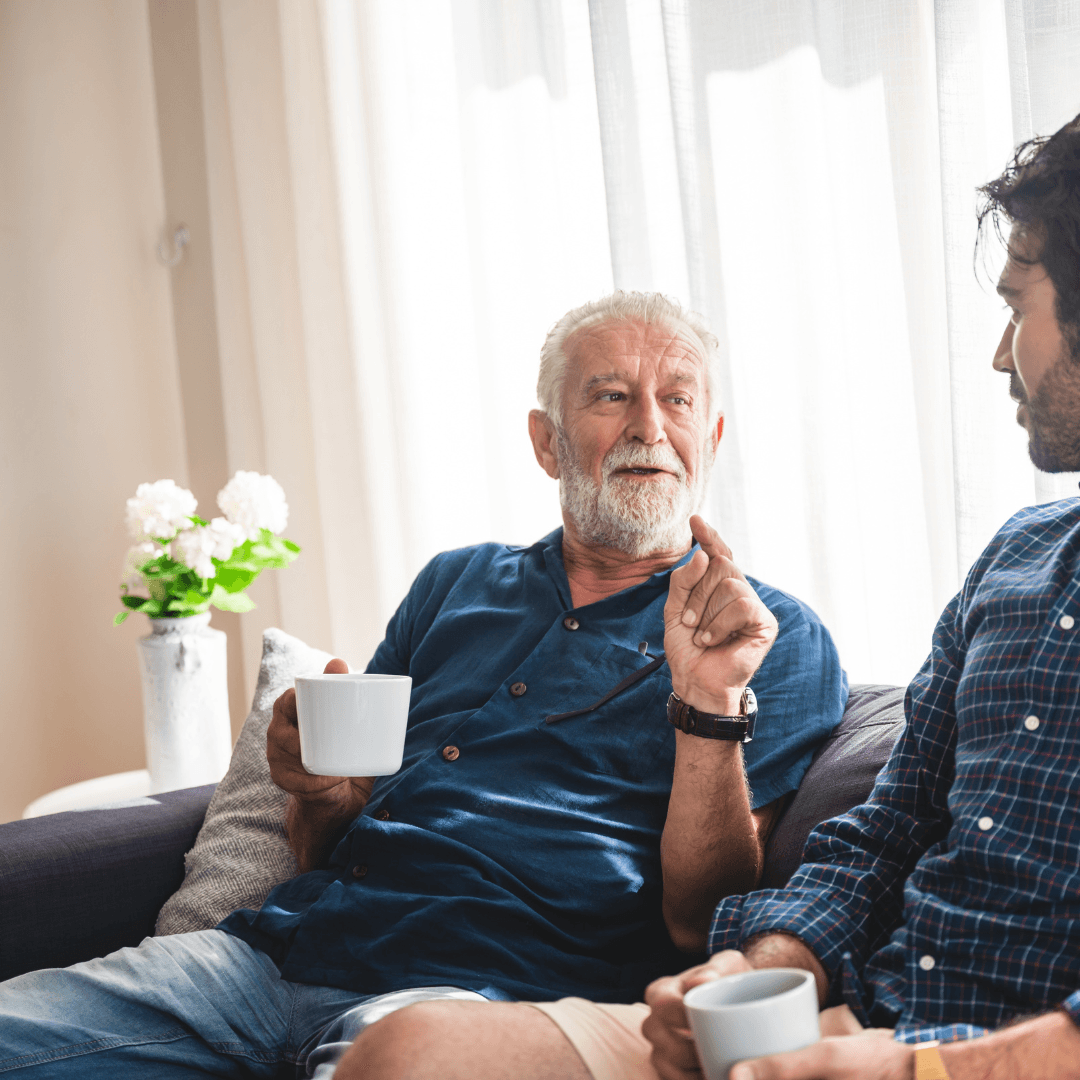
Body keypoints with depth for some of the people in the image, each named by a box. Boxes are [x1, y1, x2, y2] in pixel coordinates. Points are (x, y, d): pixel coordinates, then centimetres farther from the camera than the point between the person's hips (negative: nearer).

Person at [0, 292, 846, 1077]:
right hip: (283, 943, 5)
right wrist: (324, 800, 0)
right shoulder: (456, 584, 22)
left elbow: (699, 921, -2)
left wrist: (711, 704, -15)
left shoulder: (775, 640, 8)